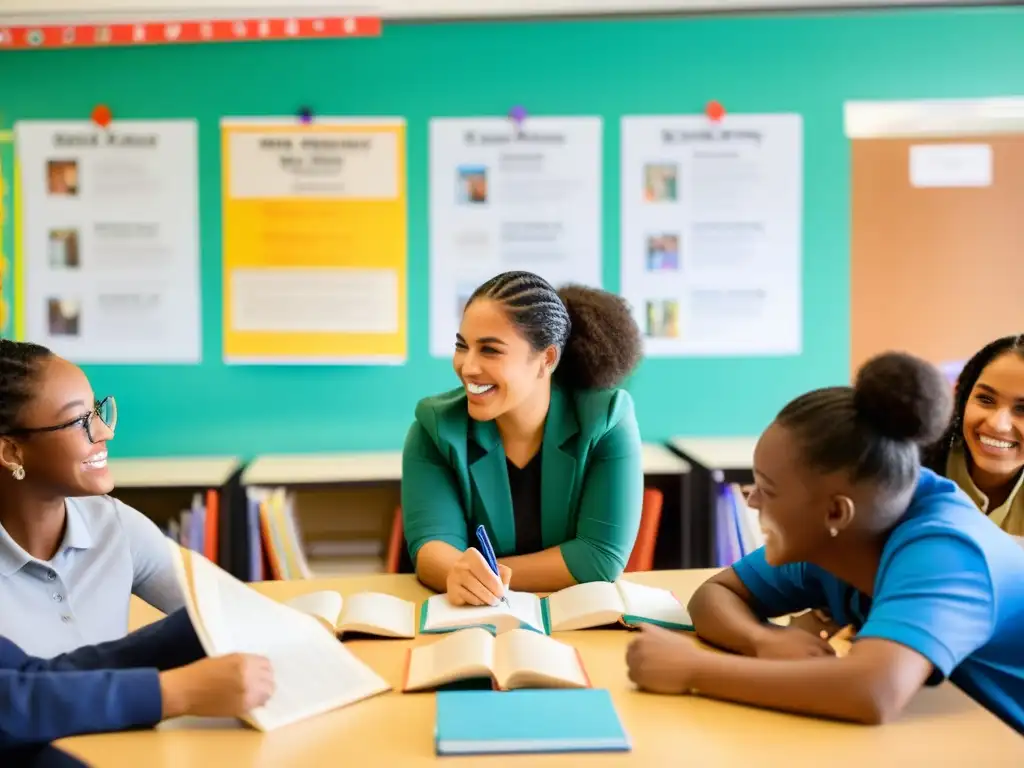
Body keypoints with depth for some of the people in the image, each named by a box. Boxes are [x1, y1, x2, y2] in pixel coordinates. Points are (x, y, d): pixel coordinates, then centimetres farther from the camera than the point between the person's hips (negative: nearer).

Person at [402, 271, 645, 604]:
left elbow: (603, 555, -15)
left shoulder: (607, 418, -12)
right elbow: (431, 542, -14)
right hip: (469, 620, 2)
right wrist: (458, 573, -36)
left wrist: (479, 577, -19)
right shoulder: (435, 425, -7)